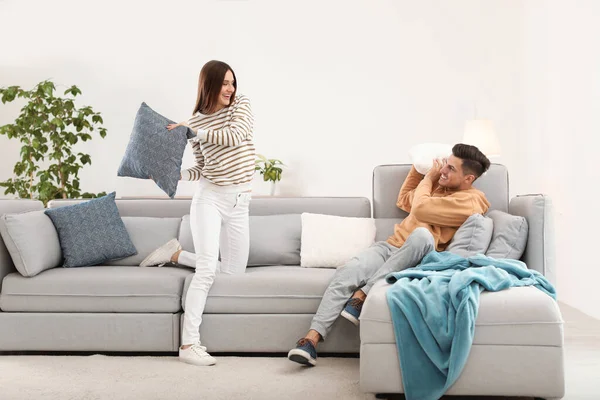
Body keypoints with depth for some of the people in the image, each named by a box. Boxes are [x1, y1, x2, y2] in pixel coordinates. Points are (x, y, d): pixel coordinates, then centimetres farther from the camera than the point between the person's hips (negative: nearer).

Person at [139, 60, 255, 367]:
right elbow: (202, 169, 8)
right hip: (209, 197, -3)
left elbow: (235, 136, -16)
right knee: (208, 269, -18)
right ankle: (188, 344, -15)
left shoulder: (241, 105, 4)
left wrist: (195, 131, -17)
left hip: (239, 202, 3)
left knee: (233, 272, 10)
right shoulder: (196, 120, 4)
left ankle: (175, 254, 28)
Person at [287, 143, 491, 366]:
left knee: (423, 234, -41)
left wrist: (428, 178, -2)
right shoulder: (440, 184, 17)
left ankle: (362, 296, -33)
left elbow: (420, 209, -19)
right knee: (348, 272, -23)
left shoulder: (469, 200, -9)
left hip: (417, 260, -6)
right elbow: (404, 201, 30)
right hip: (390, 246, 6)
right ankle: (311, 339, -30)